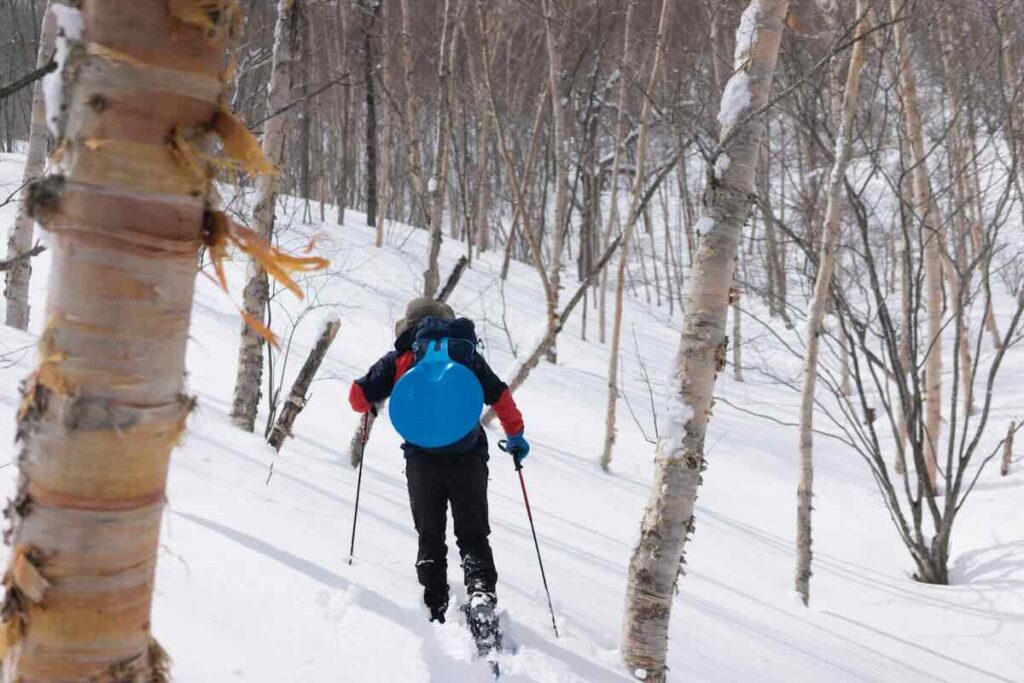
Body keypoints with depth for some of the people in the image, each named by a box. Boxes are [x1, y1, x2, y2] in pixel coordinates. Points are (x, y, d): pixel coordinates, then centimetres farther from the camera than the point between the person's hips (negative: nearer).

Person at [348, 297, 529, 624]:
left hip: (422, 459, -1)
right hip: (469, 459, 1)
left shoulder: (400, 358, 10)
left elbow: (359, 396, 9)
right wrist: (515, 435, 25)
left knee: (430, 539, 13)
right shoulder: (467, 354, 15)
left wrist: (367, 405, 32)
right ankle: (482, 593, -15)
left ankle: (435, 610, 4)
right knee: (473, 537, 9)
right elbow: (500, 395, 12)